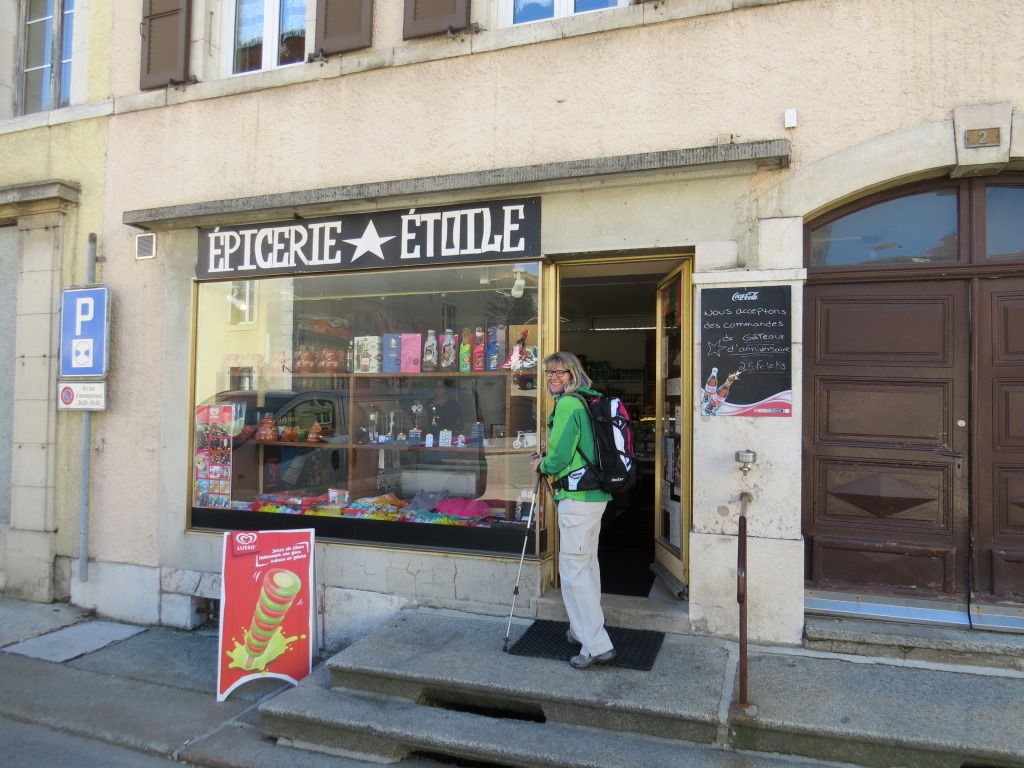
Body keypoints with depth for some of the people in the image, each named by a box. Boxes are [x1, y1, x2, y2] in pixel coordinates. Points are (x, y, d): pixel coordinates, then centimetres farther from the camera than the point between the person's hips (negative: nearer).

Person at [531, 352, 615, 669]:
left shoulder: (568, 404, -15)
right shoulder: (587, 402, 14)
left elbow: (559, 456, -17)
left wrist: (541, 466, 2)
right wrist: (548, 461, 15)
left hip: (577, 498, -10)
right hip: (596, 495, 10)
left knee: (573, 569, -5)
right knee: (587, 563, 19)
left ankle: (596, 645, -2)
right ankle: (583, 629, 33)